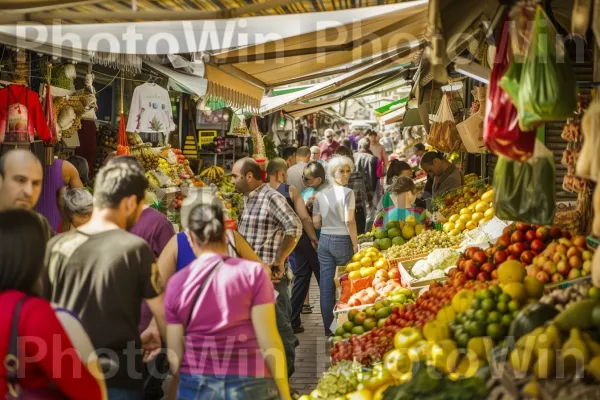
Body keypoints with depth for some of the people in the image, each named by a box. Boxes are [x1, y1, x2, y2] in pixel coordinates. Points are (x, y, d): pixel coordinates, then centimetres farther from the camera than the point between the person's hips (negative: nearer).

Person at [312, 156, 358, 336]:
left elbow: (316, 223, 6)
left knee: (326, 287, 5)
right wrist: (355, 244, -8)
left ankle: (328, 328, 10)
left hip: (324, 241, 5)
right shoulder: (347, 193, -9)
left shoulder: (320, 195, 6)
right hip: (342, 241, -5)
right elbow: (349, 221, -15)